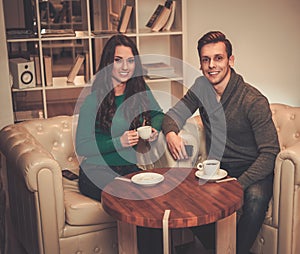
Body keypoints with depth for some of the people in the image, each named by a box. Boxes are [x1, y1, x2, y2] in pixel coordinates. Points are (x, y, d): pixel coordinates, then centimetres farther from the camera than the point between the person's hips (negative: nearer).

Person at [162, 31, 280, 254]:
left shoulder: (254, 101, -19)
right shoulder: (201, 86, 0)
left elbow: (270, 152, -21)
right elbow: (175, 113, 6)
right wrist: (171, 133, -21)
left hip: (251, 170, -5)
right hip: (217, 167, 5)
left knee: (256, 197, -36)